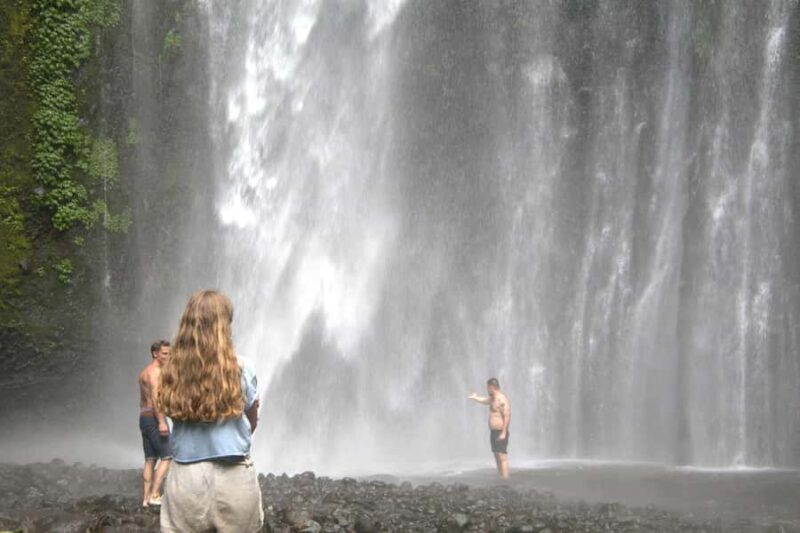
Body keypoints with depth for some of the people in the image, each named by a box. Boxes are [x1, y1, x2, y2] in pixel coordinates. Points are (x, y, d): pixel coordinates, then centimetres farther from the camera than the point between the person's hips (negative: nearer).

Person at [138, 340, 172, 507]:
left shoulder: (144, 372, 19)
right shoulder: (155, 371, -11)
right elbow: (155, 397, -21)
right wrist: (162, 422, -25)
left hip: (144, 417, 10)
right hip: (155, 417, -10)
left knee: (150, 460, 9)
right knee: (167, 457, -7)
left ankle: (146, 499, 7)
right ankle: (154, 495, -13)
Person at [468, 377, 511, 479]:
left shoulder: (502, 399, -15)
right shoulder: (493, 399, 15)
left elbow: (507, 416, -22)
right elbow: (484, 400, 40)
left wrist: (503, 433, -26)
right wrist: (475, 398, 57)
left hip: (500, 433, -10)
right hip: (493, 432, 10)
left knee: (502, 457, -13)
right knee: (497, 456, 11)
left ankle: (505, 479, -17)